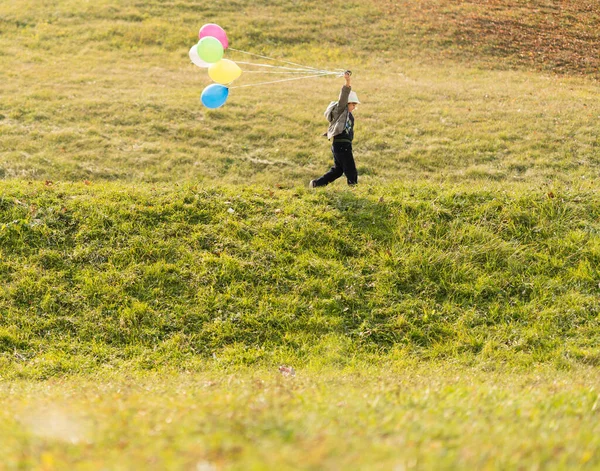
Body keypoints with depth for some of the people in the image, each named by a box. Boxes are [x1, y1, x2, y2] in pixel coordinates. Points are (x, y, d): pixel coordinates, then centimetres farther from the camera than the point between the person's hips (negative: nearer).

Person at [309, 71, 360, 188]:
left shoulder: (348, 115, 19)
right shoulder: (340, 110, -8)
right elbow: (343, 97, -23)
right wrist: (347, 83, -36)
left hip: (345, 146, 10)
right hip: (341, 145, -10)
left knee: (337, 170, 18)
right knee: (351, 172, -7)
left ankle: (316, 184, 24)